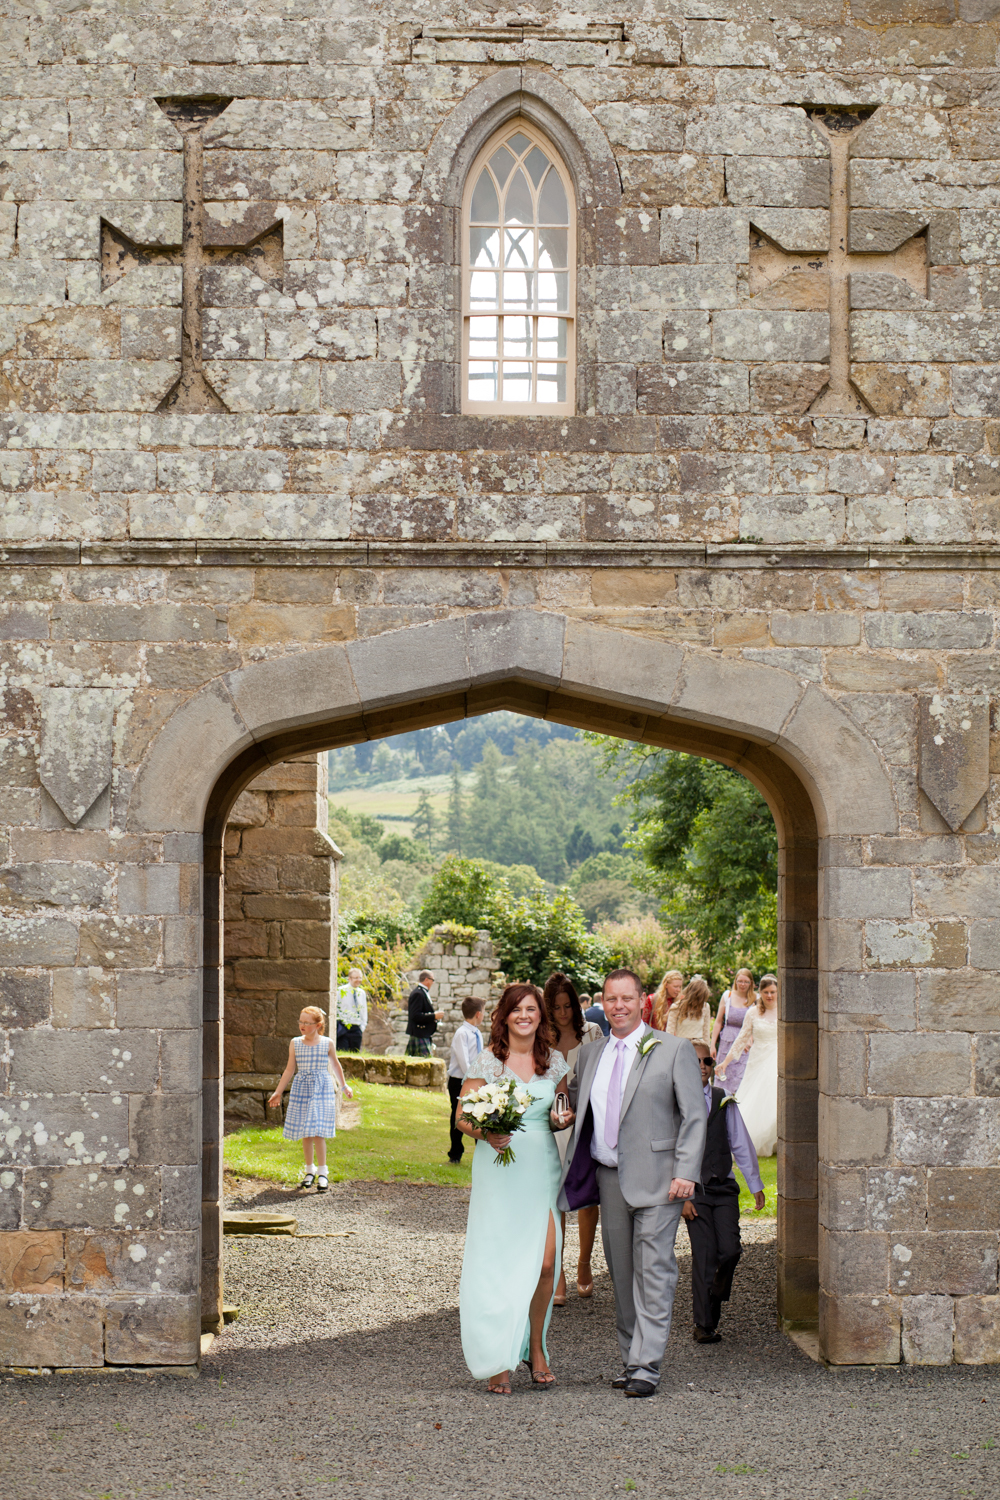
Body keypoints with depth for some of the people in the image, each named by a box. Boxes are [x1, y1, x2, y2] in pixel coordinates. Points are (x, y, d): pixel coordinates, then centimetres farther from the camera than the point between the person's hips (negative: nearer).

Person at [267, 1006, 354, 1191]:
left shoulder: (327, 1043, -1)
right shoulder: (295, 1043, 3)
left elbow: (335, 1065, 15)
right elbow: (289, 1070, 10)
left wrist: (344, 1086, 23)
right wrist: (278, 1092, 10)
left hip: (322, 1089, -2)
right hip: (301, 1089, 2)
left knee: (318, 1132, -9)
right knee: (305, 1134, 5)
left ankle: (322, 1173, -1)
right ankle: (309, 1171, 19)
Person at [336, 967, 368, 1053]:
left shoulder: (362, 993, 12)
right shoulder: (341, 991, -3)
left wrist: (362, 1027, 10)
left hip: (356, 1029, 5)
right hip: (343, 1029, -5)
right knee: (342, 1053, -10)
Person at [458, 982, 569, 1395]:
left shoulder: (554, 1060, 9)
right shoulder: (488, 1060, -1)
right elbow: (462, 1118, -1)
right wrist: (486, 1133, -19)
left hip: (542, 1166, 3)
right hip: (498, 1168, -2)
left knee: (545, 1261, -6)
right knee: (498, 1263, -3)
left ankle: (535, 1347, 15)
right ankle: (498, 1361, 4)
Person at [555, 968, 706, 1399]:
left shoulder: (674, 1050, -2)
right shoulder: (589, 1054, 13)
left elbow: (694, 1116, -5)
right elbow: (575, 1101, 29)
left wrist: (686, 1173, -13)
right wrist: (559, 1117, 7)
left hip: (656, 1179, -5)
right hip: (608, 1177, 5)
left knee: (653, 1271, -9)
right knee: (622, 1273, 9)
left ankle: (645, 1367, -10)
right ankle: (631, 1359, 17)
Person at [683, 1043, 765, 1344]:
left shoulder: (724, 1101, 7)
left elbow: (741, 1144, 12)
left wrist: (756, 1184, 12)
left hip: (724, 1187, 3)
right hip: (694, 1190, -3)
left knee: (730, 1251, -9)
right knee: (704, 1255, -7)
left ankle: (715, 1298, 21)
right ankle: (704, 1325, 3)